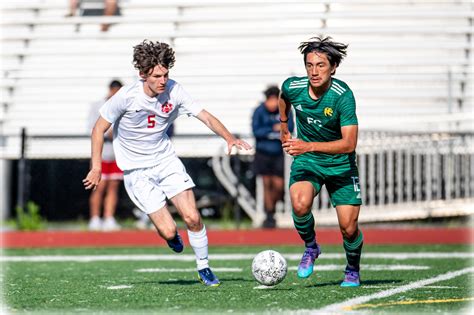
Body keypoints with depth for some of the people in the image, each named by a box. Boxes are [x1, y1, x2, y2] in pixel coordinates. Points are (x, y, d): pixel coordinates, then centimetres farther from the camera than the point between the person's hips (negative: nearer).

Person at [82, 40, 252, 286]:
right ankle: (170, 235, 27)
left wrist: (229, 138, -27)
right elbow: (100, 128, -8)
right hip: (137, 170, -3)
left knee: (192, 217, -11)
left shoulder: (173, 91, -11)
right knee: (168, 230, -11)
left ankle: (203, 268, 11)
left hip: (166, 160, 3)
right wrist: (96, 167, -11)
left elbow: (206, 117, -10)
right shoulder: (127, 97, -20)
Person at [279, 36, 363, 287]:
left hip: (340, 165, -2)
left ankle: (353, 270, 27)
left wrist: (309, 146, -39)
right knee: (300, 205, -29)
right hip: (306, 162, 2)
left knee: (349, 228, -5)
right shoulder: (292, 87, -13)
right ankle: (310, 247, 1)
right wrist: (284, 126, 23)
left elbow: (349, 143, -30)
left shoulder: (343, 95, -24)